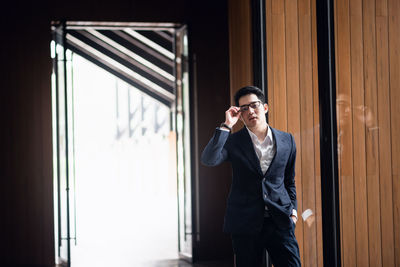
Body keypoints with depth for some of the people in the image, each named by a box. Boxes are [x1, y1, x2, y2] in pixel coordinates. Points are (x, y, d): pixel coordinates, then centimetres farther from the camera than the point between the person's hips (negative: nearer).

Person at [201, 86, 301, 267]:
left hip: (279, 221, 1)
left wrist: (292, 210, 8)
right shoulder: (233, 141, 2)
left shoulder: (286, 140, 10)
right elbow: (208, 160, -17)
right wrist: (226, 126, -15)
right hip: (245, 222, -1)